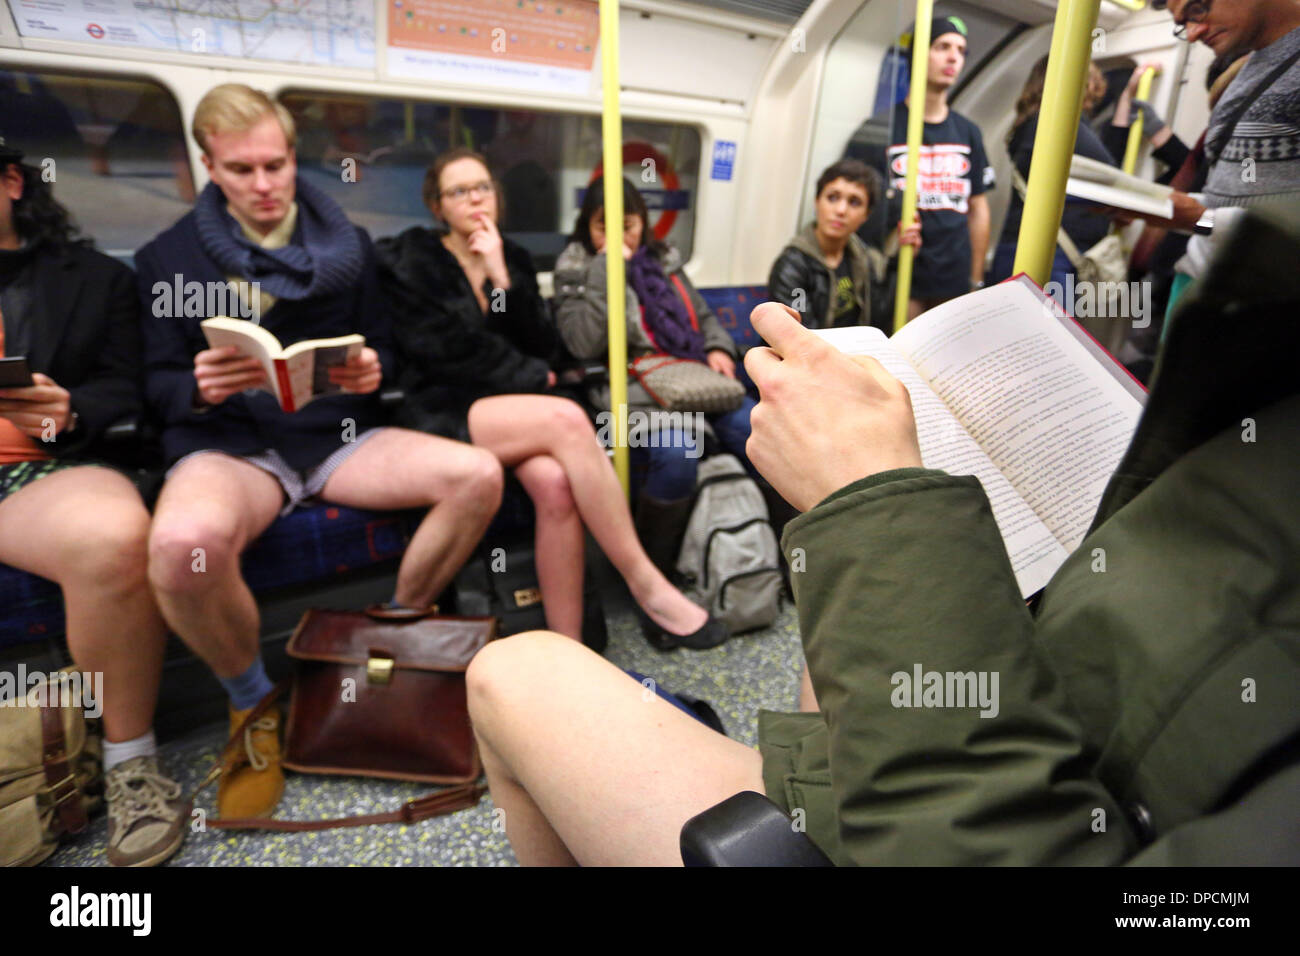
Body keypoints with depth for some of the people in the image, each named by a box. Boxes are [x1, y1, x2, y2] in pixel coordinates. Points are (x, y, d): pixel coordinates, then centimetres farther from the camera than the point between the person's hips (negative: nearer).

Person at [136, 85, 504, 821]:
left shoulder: (349, 244, 13)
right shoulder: (169, 257, 8)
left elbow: (382, 348, 15)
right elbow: (159, 383, 7)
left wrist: (372, 371, -10)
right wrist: (200, 388, -17)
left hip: (340, 433, 3)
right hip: (228, 443, -2)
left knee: (478, 476, -23)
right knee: (184, 541, -38)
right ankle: (254, 705, -5)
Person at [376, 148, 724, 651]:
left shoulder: (513, 259, 16)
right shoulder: (408, 260, 5)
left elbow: (543, 345, 3)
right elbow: (440, 352, -7)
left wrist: (503, 278, -8)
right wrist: (530, 376, -5)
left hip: (512, 407, 4)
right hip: (444, 412, -3)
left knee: (556, 483, -32)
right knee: (567, 419, -33)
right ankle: (647, 588, -25)